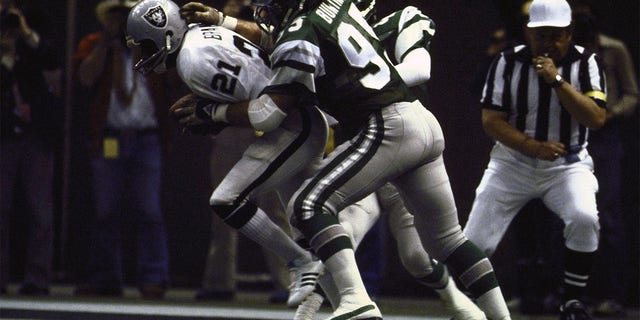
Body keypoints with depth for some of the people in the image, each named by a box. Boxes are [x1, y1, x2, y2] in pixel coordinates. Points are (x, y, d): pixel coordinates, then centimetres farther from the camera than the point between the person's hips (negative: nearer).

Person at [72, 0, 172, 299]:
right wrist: (106, 42, -8)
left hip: (146, 138, -1)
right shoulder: (93, 45, 11)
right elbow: (86, 77, -6)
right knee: (106, 212, 5)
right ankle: (104, 278, 11)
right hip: (109, 140, 1)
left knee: (148, 211, -7)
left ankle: (154, 278, -5)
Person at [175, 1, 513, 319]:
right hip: (425, 123, 9)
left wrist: (213, 112, 6)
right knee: (446, 240, 18)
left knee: (308, 205, -13)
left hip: (389, 129, -9)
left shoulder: (300, 41, -9)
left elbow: (268, 113, -7)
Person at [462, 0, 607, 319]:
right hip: (512, 163, 1)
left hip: (568, 164, -1)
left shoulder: (584, 62, -7)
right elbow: (491, 120, -9)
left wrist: (557, 80, -26)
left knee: (584, 219, -28)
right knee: (475, 243, -7)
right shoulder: (508, 63, -7)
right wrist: (534, 147, -22)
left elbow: (597, 118, -18)